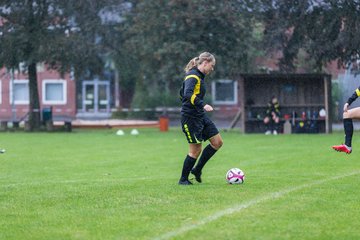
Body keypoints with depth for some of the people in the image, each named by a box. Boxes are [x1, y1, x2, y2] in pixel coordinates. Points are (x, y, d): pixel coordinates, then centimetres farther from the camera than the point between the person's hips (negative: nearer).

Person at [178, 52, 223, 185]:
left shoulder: (200, 76, 15)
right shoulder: (193, 76, -15)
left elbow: (182, 93, 25)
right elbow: (187, 94, -32)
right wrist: (202, 105, -38)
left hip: (200, 115, 10)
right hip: (190, 117, -10)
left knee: (217, 142, 6)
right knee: (196, 150, -6)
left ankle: (197, 170, 15)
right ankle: (183, 179, 10)